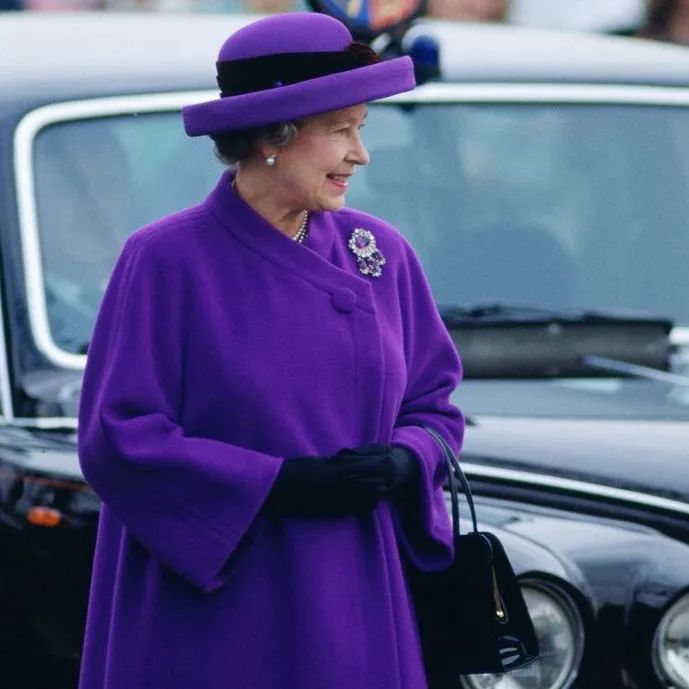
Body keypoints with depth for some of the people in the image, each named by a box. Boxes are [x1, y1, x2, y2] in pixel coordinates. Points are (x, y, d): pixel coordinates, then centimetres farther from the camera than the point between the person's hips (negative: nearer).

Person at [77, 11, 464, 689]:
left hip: (351, 603, 4)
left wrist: (402, 463, -11)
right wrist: (280, 485, -18)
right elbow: (116, 438, -12)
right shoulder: (166, 261, -8)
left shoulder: (381, 254, 7)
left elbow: (433, 404, 13)